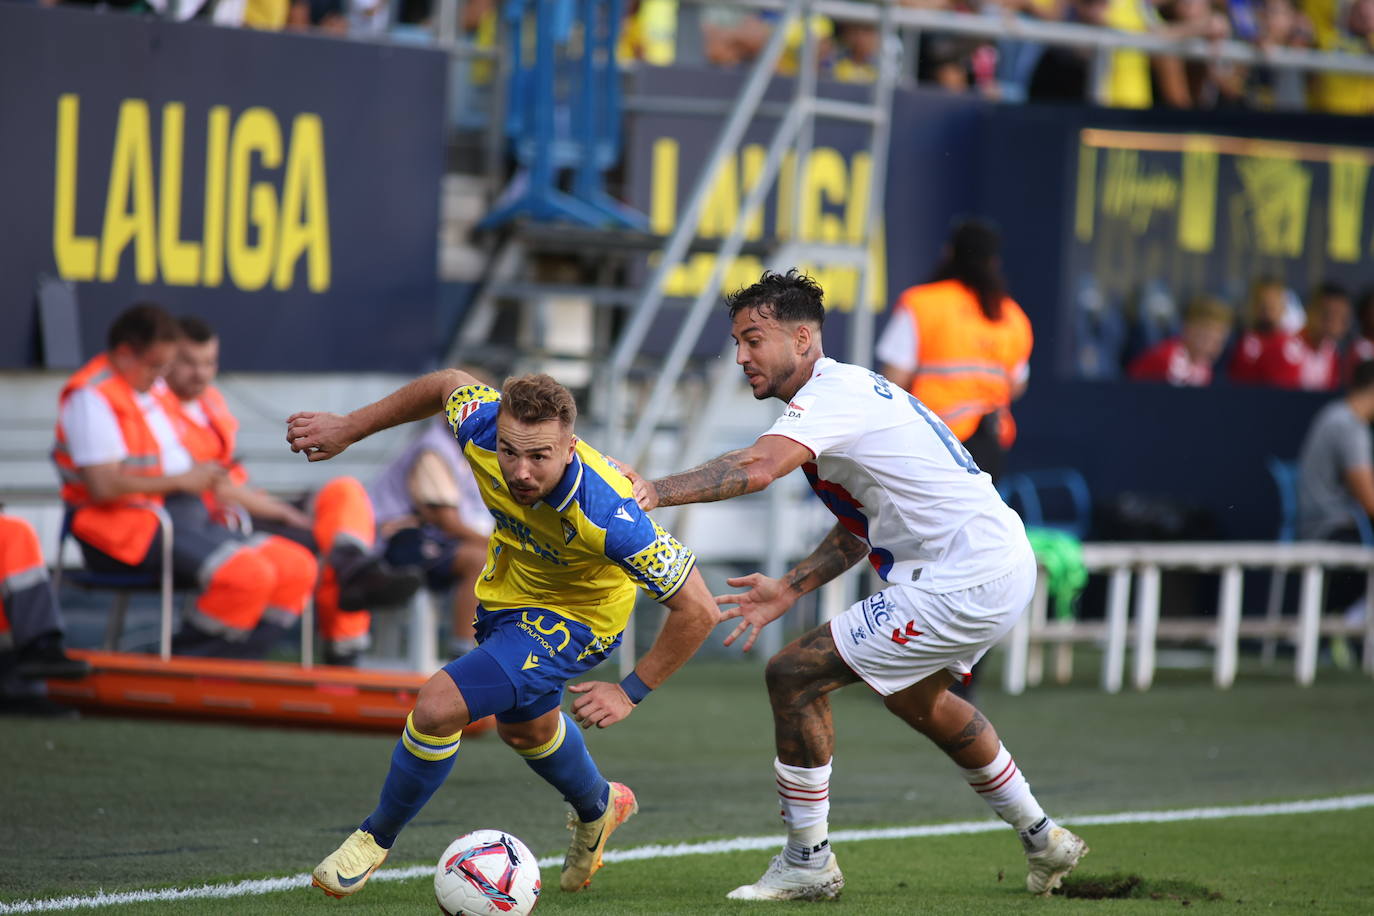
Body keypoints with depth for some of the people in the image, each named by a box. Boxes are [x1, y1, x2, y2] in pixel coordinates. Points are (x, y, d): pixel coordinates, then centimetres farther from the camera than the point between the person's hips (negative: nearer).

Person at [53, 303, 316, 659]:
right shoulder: (91, 397, -11)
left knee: (297, 567, -6)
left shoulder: (154, 389, 20)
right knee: (248, 574, -30)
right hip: (126, 529, -10)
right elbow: (103, 486, -21)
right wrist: (181, 481, -15)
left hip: (184, 517, 10)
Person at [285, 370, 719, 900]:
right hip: (507, 591, 6)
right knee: (523, 727, 30)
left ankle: (376, 837, 7)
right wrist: (348, 429, 2)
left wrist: (631, 693, -23)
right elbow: (449, 383, -4)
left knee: (439, 707, -21)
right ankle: (597, 807, 63)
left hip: (575, 615, -6)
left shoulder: (606, 515, -42)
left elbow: (699, 610, -33)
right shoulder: (480, 428, -30)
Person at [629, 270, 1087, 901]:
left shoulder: (832, 394, -17)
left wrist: (657, 491, -45)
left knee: (794, 675, -10)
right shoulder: (849, 390, 15)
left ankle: (807, 865, 0)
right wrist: (790, 589, 12)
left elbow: (759, 466, -37)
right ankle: (1043, 842, 47)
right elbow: (862, 527, 20)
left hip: (962, 588, -11)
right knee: (916, 697, 36)